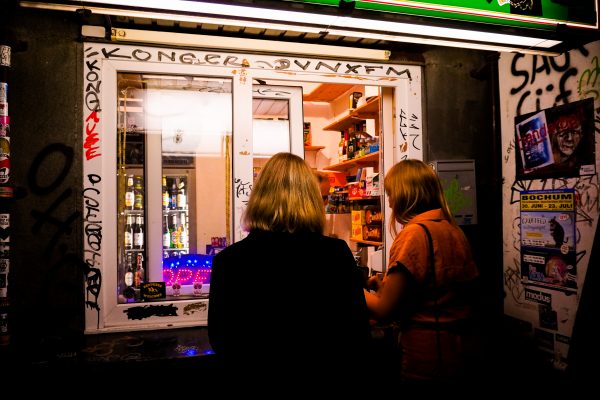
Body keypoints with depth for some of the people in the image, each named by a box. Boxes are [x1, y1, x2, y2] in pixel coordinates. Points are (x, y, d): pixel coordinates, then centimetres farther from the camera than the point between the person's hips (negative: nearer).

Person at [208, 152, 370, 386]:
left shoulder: (228, 260, -14)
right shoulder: (337, 254, -15)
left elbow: (220, 340, -2)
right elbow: (358, 333, -7)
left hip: (256, 379, 1)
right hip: (324, 380, 0)